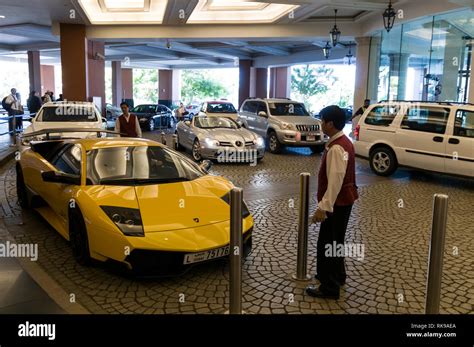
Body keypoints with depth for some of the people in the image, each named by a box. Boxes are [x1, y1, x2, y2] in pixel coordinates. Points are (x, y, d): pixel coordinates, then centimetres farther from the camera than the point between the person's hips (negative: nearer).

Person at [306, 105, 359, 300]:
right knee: (335, 240, 23)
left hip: (337, 202, -10)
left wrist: (323, 207, -26)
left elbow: (335, 181, -27)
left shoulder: (336, 148, -23)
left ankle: (329, 288, 10)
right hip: (343, 200, 10)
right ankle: (337, 275, 39)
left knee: (327, 243, 0)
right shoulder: (343, 142, 9)